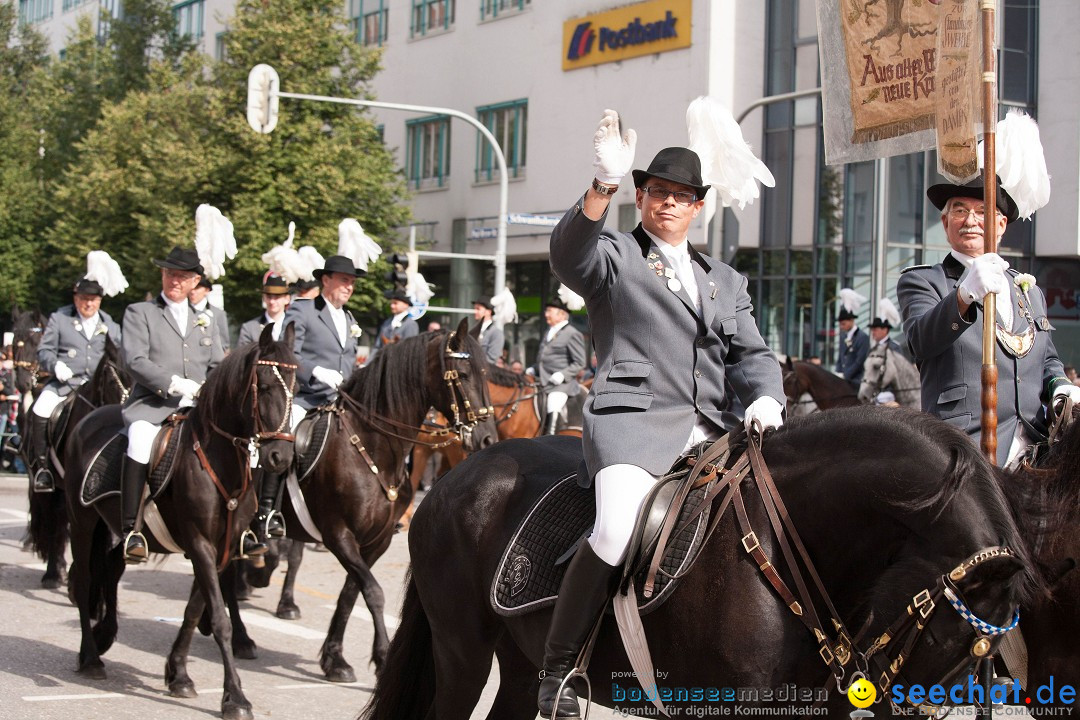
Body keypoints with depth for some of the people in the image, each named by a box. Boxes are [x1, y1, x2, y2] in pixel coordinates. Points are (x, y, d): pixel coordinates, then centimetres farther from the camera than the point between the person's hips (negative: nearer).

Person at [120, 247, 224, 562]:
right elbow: (135, 361, -6)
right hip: (151, 405, -5)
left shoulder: (205, 321, 23)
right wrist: (173, 383, -18)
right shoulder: (139, 313, 8)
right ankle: (131, 531, -32)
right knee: (141, 442, -36)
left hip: (197, 407, 5)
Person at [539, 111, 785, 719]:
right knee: (619, 533, -31)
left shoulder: (726, 281, 28)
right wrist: (603, 185, -28)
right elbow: (569, 254, -10)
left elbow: (752, 354, 20)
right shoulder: (614, 254, 13)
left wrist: (767, 399, -3)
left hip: (711, 431, 6)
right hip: (632, 419, -5)